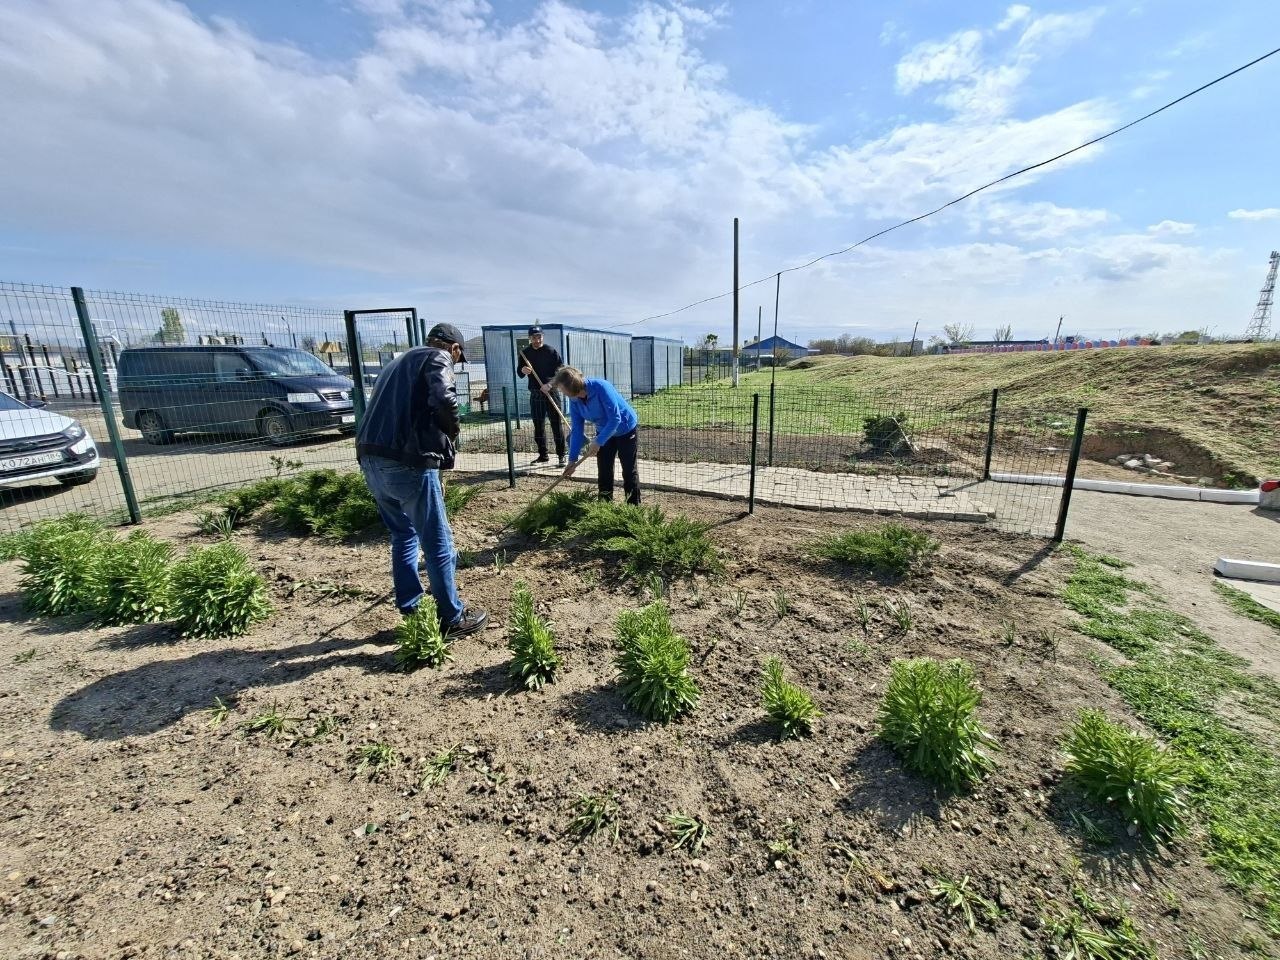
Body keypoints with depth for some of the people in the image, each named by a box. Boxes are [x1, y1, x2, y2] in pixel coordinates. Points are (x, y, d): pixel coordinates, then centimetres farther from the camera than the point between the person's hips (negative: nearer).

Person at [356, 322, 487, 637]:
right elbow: (444, 398, -19)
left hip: (370, 458, 9)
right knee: (437, 543, 3)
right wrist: (451, 434, -1)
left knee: (404, 534, 22)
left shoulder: (399, 361, 27)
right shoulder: (438, 358, 2)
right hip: (407, 462, -8)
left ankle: (409, 611, 29)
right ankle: (452, 620, 14)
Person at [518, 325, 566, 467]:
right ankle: (543, 455, 20)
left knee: (556, 424, -5)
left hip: (551, 392, -5)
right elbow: (520, 374, 11)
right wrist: (522, 370, -13)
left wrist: (550, 384, -22)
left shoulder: (551, 351, -5)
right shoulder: (526, 353, 8)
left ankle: (561, 455, 0)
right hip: (535, 394, 5)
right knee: (538, 425, 9)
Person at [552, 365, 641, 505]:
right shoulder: (574, 401, -11)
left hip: (626, 429, -6)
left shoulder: (601, 387, -32)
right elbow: (577, 430, -7)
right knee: (604, 472, 6)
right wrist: (572, 459, -11)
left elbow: (615, 418, -32)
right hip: (604, 432, 6)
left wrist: (598, 442, -32)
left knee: (629, 472, 1)